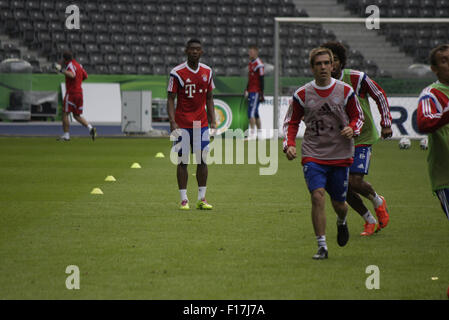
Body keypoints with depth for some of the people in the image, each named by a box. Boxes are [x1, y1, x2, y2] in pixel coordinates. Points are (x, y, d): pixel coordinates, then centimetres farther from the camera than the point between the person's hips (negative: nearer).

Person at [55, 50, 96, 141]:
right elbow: (85, 76, 21)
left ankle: (66, 135, 2)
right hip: (79, 92, 8)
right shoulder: (78, 65, 12)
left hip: (71, 93, -8)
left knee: (65, 114, 3)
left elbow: (72, 75, -32)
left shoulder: (70, 65, -12)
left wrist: (61, 70, -29)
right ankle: (90, 128, -6)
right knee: (77, 116, 13)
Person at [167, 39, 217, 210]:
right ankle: (184, 199, 3)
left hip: (201, 123, 4)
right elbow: (170, 99, -6)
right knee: (183, 160, -1)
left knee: (202, 160, 3)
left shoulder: (207, 72, 7)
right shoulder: (177, 73, -7)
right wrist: (172, 122, -16)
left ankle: (202, 199, 10)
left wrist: (212, 120, 7)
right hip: (183, 124, -4)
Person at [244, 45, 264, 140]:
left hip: (256, 92, -10)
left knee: (251, 113, -13)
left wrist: (261, 94, -17)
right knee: (255, 113, 13)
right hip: (251, 92, 10)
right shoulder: (250, 63, 15)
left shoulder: (259, 65, -13)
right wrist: (247, 90, 23)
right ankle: (259, 132, 20)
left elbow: (261, 80, -15)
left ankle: (252, 133, -13)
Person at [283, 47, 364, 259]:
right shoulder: (302, 94, 1)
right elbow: (291, 122, 11)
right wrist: (289, 144, -4)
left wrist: (352, 129, -10)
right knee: (317, 196, -18)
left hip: (340, 155, 1)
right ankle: (322, 246, -11)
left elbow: (358, 117, 12)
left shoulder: (345, 91, 1)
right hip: (312, 154, -1)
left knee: (339, 203, 7)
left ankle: (341, 222, 45)